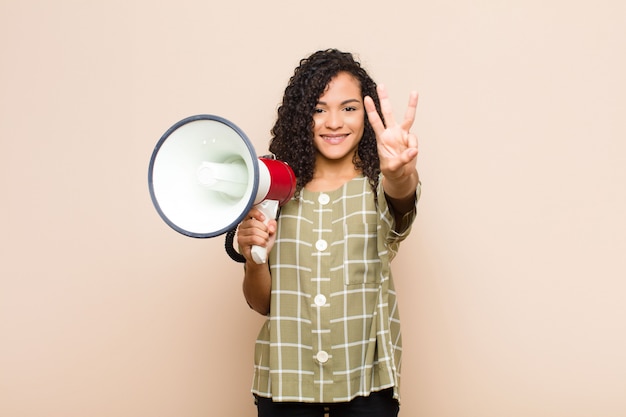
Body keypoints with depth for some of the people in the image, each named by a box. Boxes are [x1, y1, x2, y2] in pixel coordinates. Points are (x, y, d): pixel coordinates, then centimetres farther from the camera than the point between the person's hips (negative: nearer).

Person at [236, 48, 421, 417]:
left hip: (365, 379, -1)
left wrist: (402, 173, -49)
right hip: (285, 379, 1)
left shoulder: (379, 188, -2)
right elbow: (262, 303, 4)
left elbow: (402, 197, -27)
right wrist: (254, 259, -16)